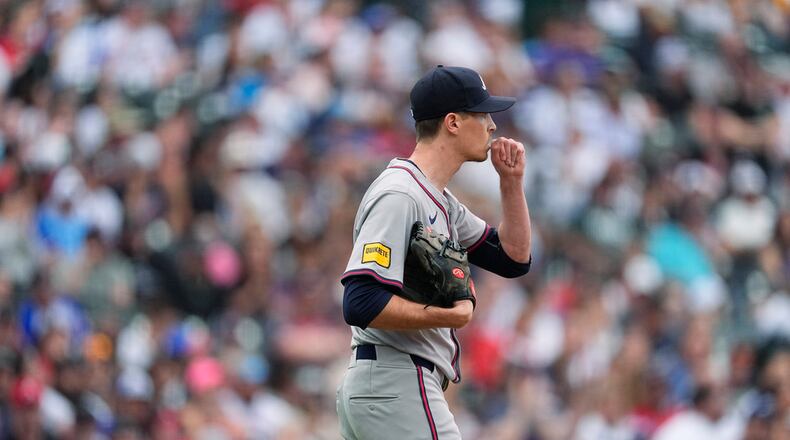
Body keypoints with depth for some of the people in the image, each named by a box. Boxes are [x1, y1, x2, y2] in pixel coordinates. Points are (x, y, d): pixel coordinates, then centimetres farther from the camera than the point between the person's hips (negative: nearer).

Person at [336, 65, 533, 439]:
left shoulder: (441, 201, 18)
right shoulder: (399, 195, -14)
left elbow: (514, 258, 23)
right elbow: (362, 304, -24)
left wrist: (512, 181, 12)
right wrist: (452, 315, -16)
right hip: (396, 387, -11)